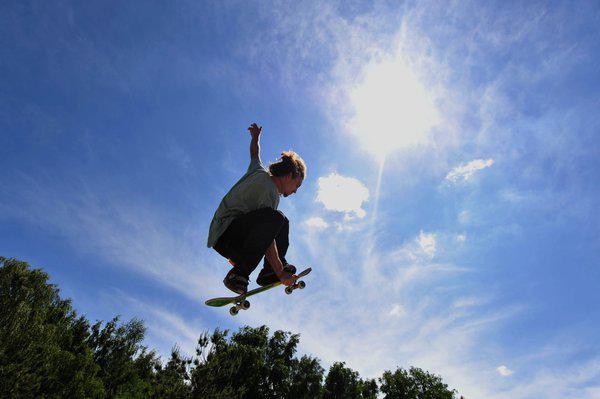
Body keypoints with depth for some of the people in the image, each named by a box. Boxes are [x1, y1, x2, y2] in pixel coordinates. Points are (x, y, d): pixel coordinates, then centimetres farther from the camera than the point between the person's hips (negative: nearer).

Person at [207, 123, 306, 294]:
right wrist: (280, 273, -24)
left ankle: (269, 272, 2)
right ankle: (239, 274, -25)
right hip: (225, 236, -11)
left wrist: (255, 137, 55)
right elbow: (267, 239, -23)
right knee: (274, 218, -35)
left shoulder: (260, 171, 11)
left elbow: (255, 154, 36)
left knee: (282, 223, 21)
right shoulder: (270, 190, -16)